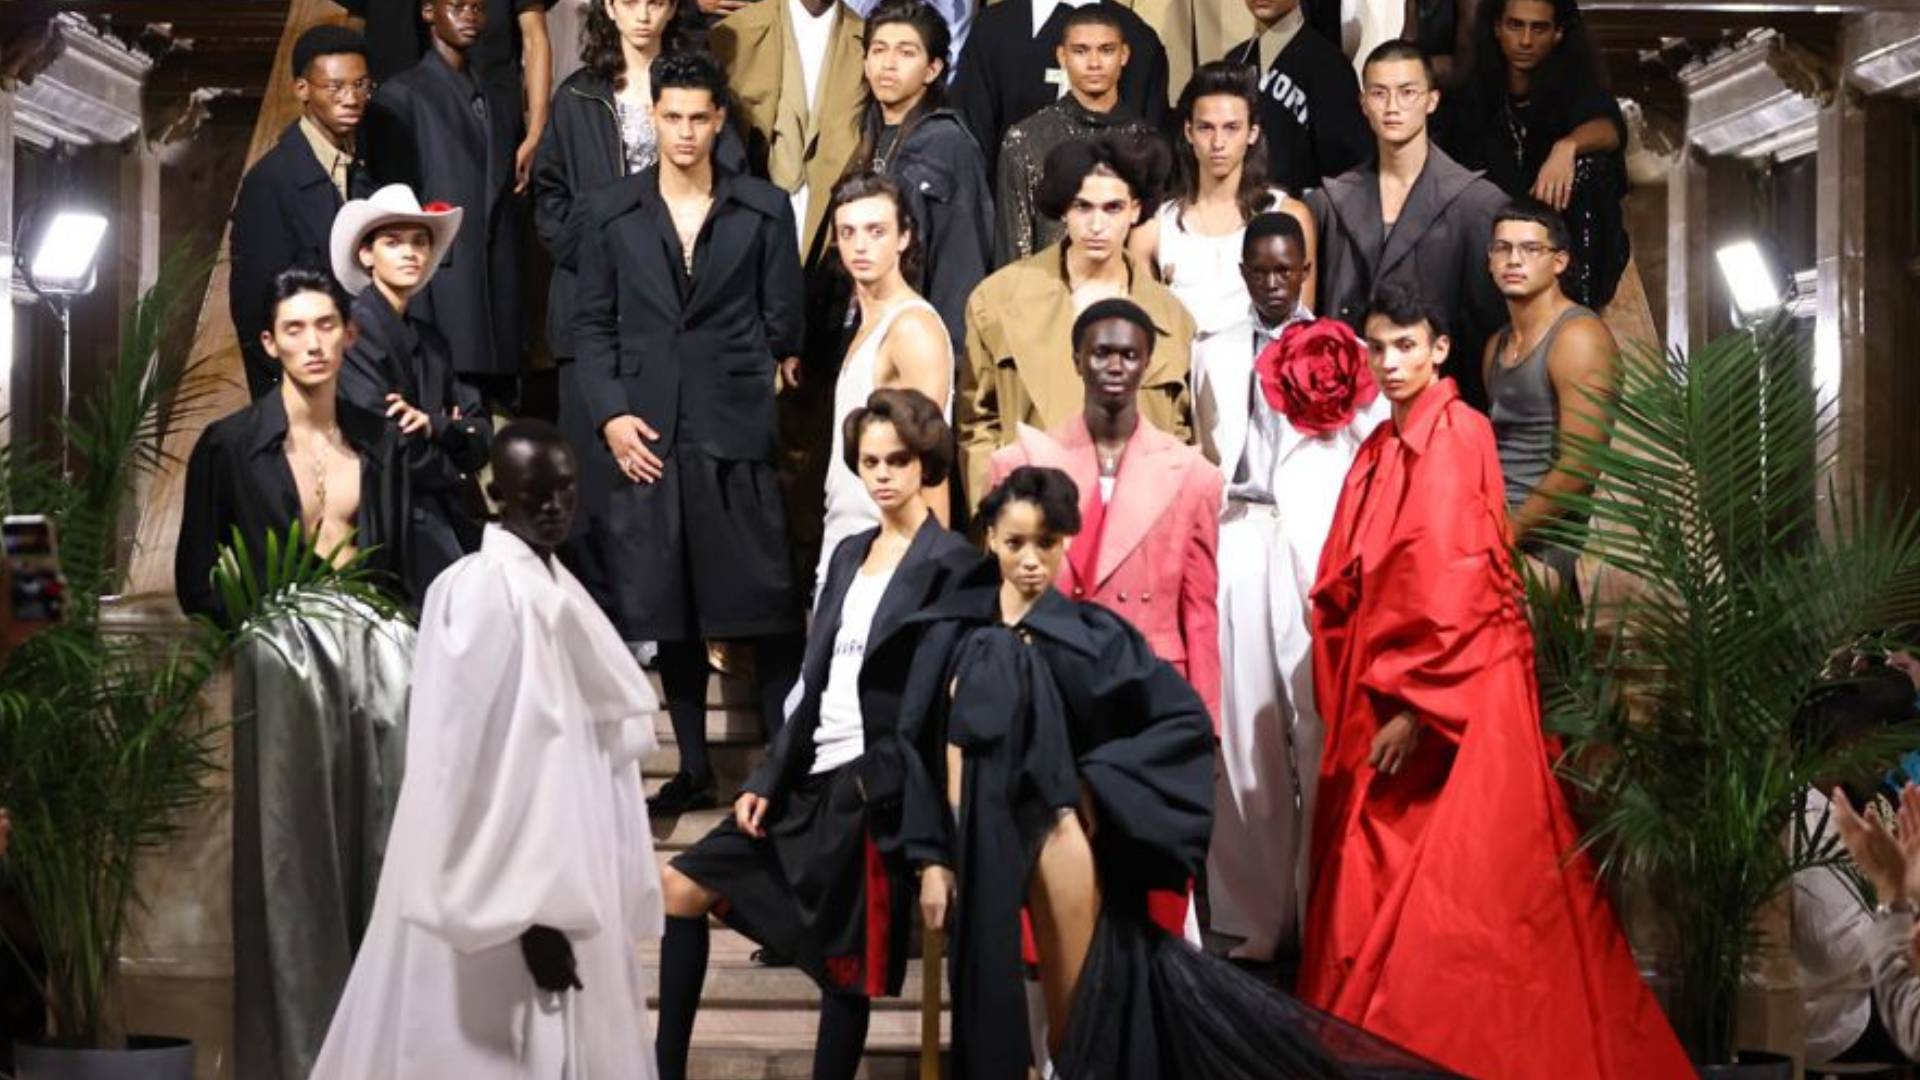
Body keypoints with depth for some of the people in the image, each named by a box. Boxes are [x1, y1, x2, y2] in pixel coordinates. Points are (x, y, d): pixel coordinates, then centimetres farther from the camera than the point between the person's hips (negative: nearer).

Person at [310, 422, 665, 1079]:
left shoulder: (555, 591, 13)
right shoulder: (482, 592, -15)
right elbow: (484, 759, -20)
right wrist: (530, 909, -24)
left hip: (563, 886, 9)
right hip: (511, 899, -9)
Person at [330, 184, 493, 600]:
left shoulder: (430, 340, 17)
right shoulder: (357, 328, -8)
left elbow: (480, 434, 9)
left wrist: (433, 425, -12)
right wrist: (451, 462, 3)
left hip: (447, 524, 7)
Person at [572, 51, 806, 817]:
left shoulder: (765, 210, 6)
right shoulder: (610, 211, 9)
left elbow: (782, 322, 6)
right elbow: (593, 324, 7)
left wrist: (766, 392, -1)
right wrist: (610, 413, -4)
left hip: (737, 433, -2)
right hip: (645, 433, 2)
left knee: (766, 606, -3)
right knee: (668, 609, 6)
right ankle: (694, 770, 15)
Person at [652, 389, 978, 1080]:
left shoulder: (950, 566, -8)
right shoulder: (850, 555, 14)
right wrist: (767, 780, 8)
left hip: (876, 790, -8)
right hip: (812, 778, 8)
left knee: (848, 968, 1)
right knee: (682, 888, 6)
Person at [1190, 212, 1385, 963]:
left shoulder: (1346, 354, 10)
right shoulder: (1213, 354, 19)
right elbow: (1203, 459, 18)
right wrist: (1202, 537, 9)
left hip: (1322, 554, -2)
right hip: (1237, 545, 3)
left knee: (1326, 730, -8)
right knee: (1245, 730, 0)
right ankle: (1258, 915, 6)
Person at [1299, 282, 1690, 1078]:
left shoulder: (1457, 435, -12)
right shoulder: (1380, 447, 13)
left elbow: (1452, 580, -19)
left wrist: (1415, 706, -21)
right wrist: (1350, 700, 10)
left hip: (1457, 697, -8)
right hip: (1381, 693, 8)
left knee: (1446, 895, -5)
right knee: (1377, 890, 11)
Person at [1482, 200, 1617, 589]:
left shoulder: (1577, 338, -9)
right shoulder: (1497, 345, 19)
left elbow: (1579, 467, -16)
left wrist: (1508, 532, -12)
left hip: (1544, 544, -8)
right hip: (1493, 530, 8)